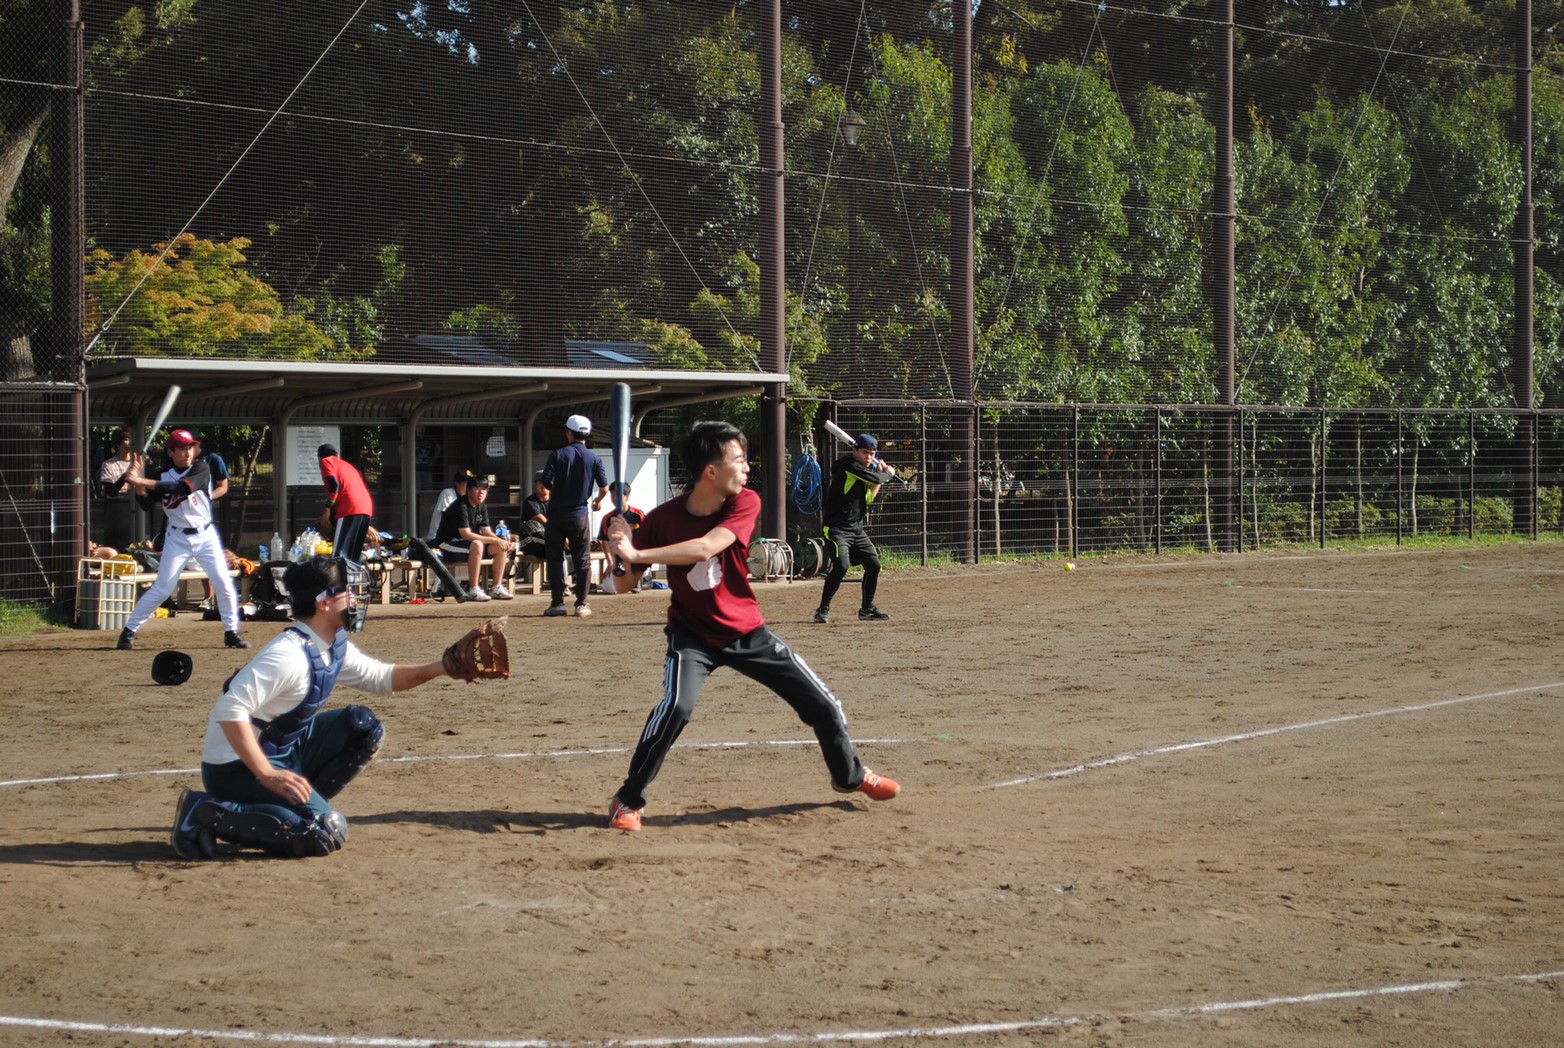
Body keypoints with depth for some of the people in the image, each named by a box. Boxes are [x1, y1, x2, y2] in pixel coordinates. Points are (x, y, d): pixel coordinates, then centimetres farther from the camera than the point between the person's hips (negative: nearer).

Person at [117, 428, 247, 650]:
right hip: (177, 538, 0)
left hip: (206, 535, 0)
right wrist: (138, 484, -21)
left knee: (223, 583, -5)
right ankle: (129, 630, 3)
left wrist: (143, 481, -30)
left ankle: (231, 632, 9)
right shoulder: (164, 476, 2)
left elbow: (182, 488, -25)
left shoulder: (200, 469, -7)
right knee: (162, 588, -4)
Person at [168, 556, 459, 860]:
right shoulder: (290, 655, -26)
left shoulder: (335, 646, 2)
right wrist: (267, 774, -36)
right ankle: (207, 813, -13)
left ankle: (300, 807, 7)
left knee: (364, 726, 4)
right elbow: (230, 709, -33)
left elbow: (381, 678, 17)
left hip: (284, 751, 9)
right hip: (237, 766, -9)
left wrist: (441, 668, 4)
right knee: (327, 834, -21)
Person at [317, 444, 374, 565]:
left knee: (340, 555, -10)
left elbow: (334, 484, -6)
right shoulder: (348, 465, 32)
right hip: (366, 508, 7)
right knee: (354, 556, 10)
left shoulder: (326, 461, 11)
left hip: (350, 509, -7)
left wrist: (327, 511, -7)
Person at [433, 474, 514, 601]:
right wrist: (494, 540, -28)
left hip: (468, 543, 9)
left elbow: (487, 532, 3)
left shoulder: (482, 508, 7)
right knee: (477, 545, -37)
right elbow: (466, 534, -29)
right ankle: (473, 590, -34)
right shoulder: (461, 507, -21)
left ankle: (497, 588, -4)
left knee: (501, 547, -5)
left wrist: (503, 542, -18)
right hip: (447, 545, -9)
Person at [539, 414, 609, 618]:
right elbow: (604, 488, -2)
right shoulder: (594, 458, -2)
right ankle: (581, 604, 4)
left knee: (554, 559, 7)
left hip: (556, 514, -1)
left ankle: (557, 603, 4)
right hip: (580, 515, 1)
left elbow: (545, 483, -10)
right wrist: (598, 501, 20)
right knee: (582, 560, 7)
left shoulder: (558, 454, -5)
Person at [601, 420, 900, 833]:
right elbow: (623, 585, -12)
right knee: (676, 705, -29)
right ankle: (628, 799, -13)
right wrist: (619, 548, -33)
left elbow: (705, 548, -34)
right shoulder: (663, 518, -17)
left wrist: (637, 554, -41)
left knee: (822, 703, 4)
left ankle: (850, 775, 33)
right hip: (693, 634, -2)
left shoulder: (745, 503, -17)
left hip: (747, 631, 2)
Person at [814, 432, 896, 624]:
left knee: (873, 565, 8)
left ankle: (867, 609, 24)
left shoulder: (864, 470, 13)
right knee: (841, 565, -24)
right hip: (837, 527, -9)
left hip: (856, 527, 9)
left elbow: (868, 498, 18)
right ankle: (823, 610, -15)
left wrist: (880, 473, 11)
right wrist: (889, 472, 2)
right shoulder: (849, 465, -15)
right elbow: (876, 479, -20)